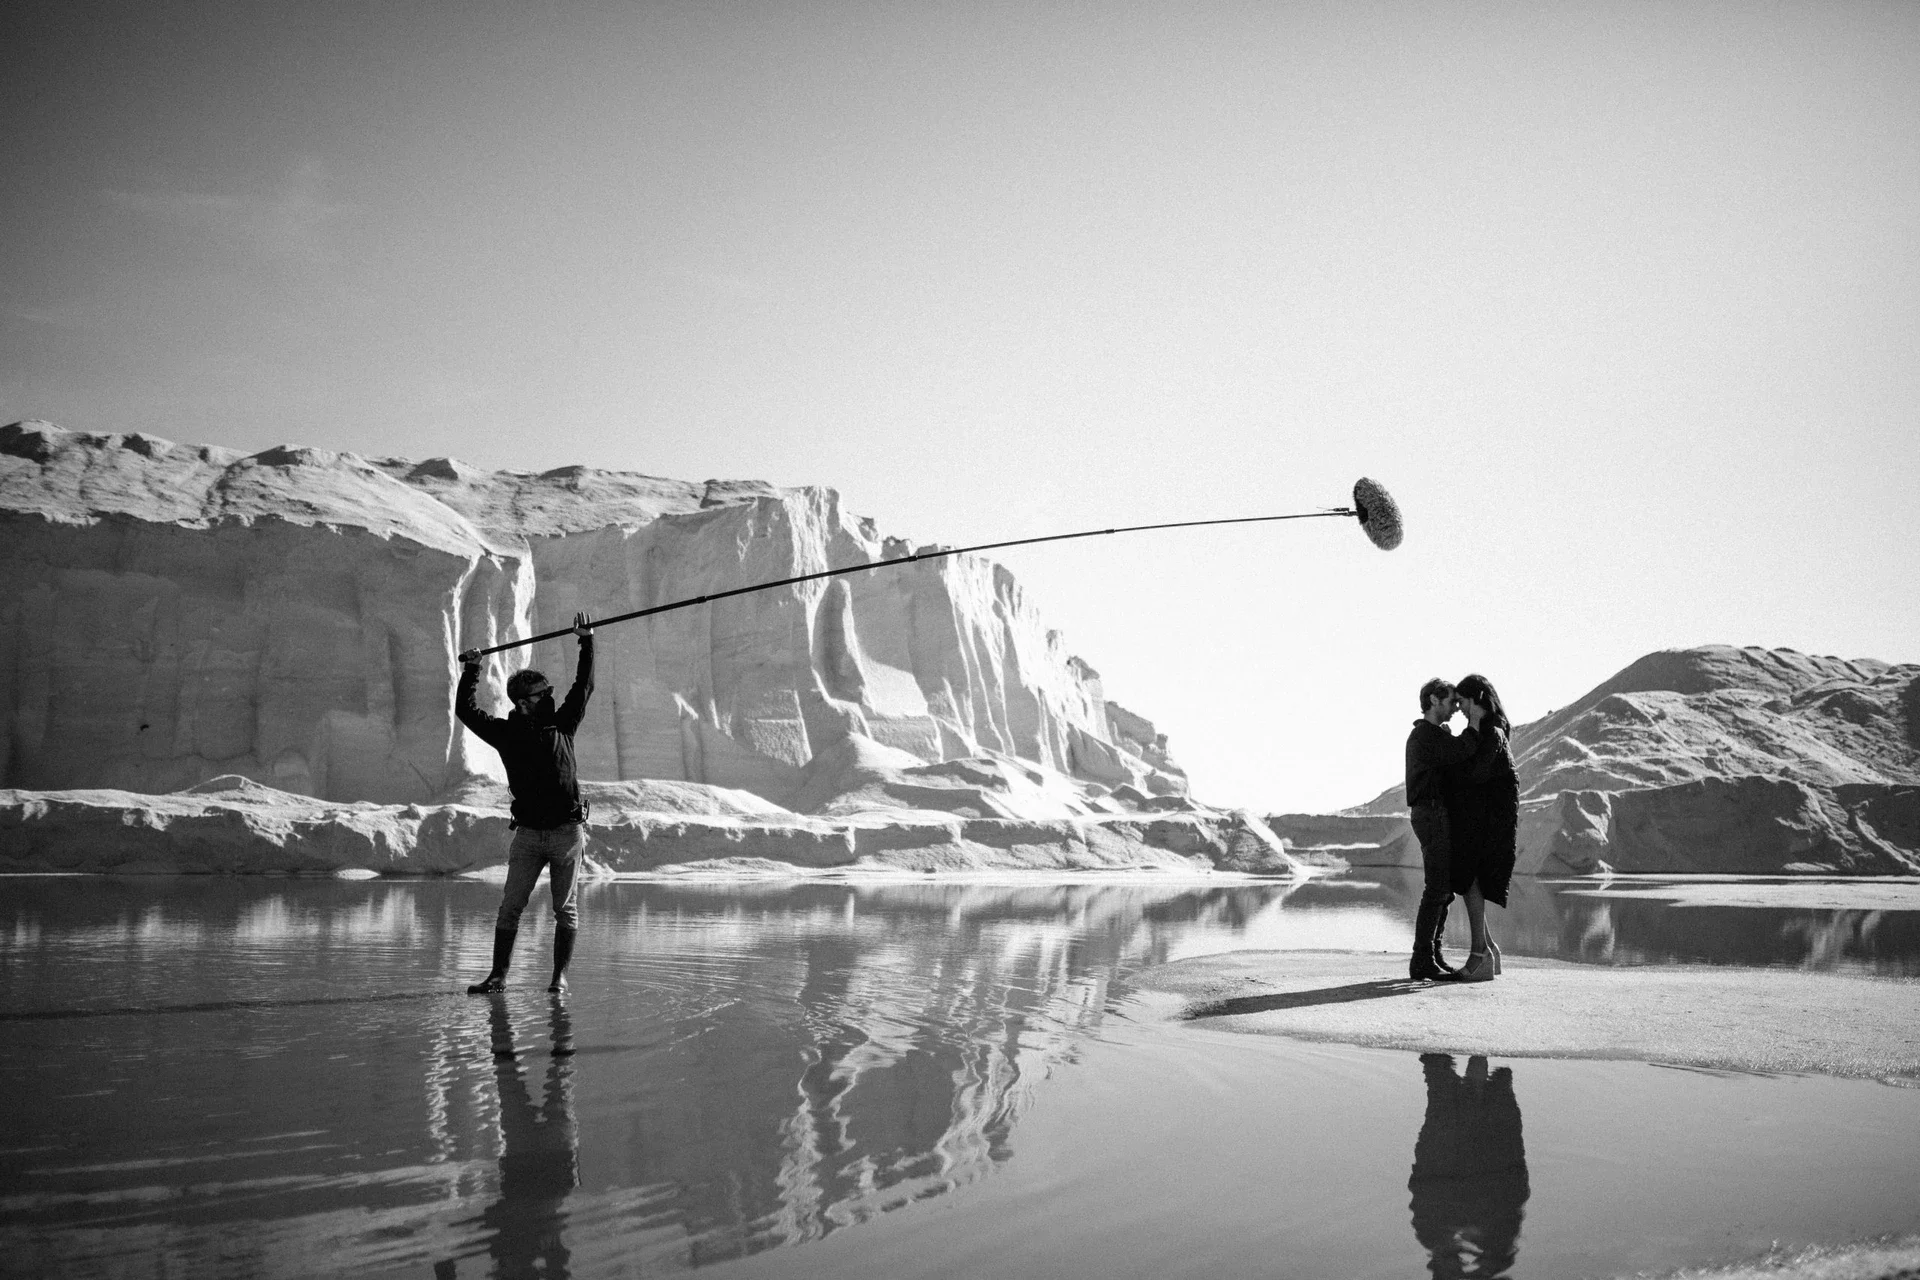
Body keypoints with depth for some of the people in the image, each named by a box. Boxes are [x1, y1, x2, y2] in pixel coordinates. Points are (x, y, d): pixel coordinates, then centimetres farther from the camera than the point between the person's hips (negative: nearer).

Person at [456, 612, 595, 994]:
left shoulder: (562, 725, 7)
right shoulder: (507, 733, 5)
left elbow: (584, 686, 9)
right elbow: (465, 710, 6)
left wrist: (586, 642, 6)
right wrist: (470, 672, 6)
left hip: (568, 831, 0)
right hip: (528, 834, 0)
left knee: (565, 909, 4)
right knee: (510, 907, -1)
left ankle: (559, 976, 11)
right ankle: (498, 975, 6)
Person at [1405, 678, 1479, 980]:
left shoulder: (1437, 735, 22)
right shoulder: (1425, 735, -12)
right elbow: (1462, 752, -23)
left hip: (1439, 816, 10)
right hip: (1432, 815, -10)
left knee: (1444, 889, 11)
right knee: (1437, 889, -11)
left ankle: (1432, 957, 15)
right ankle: (1422, 961, -10)